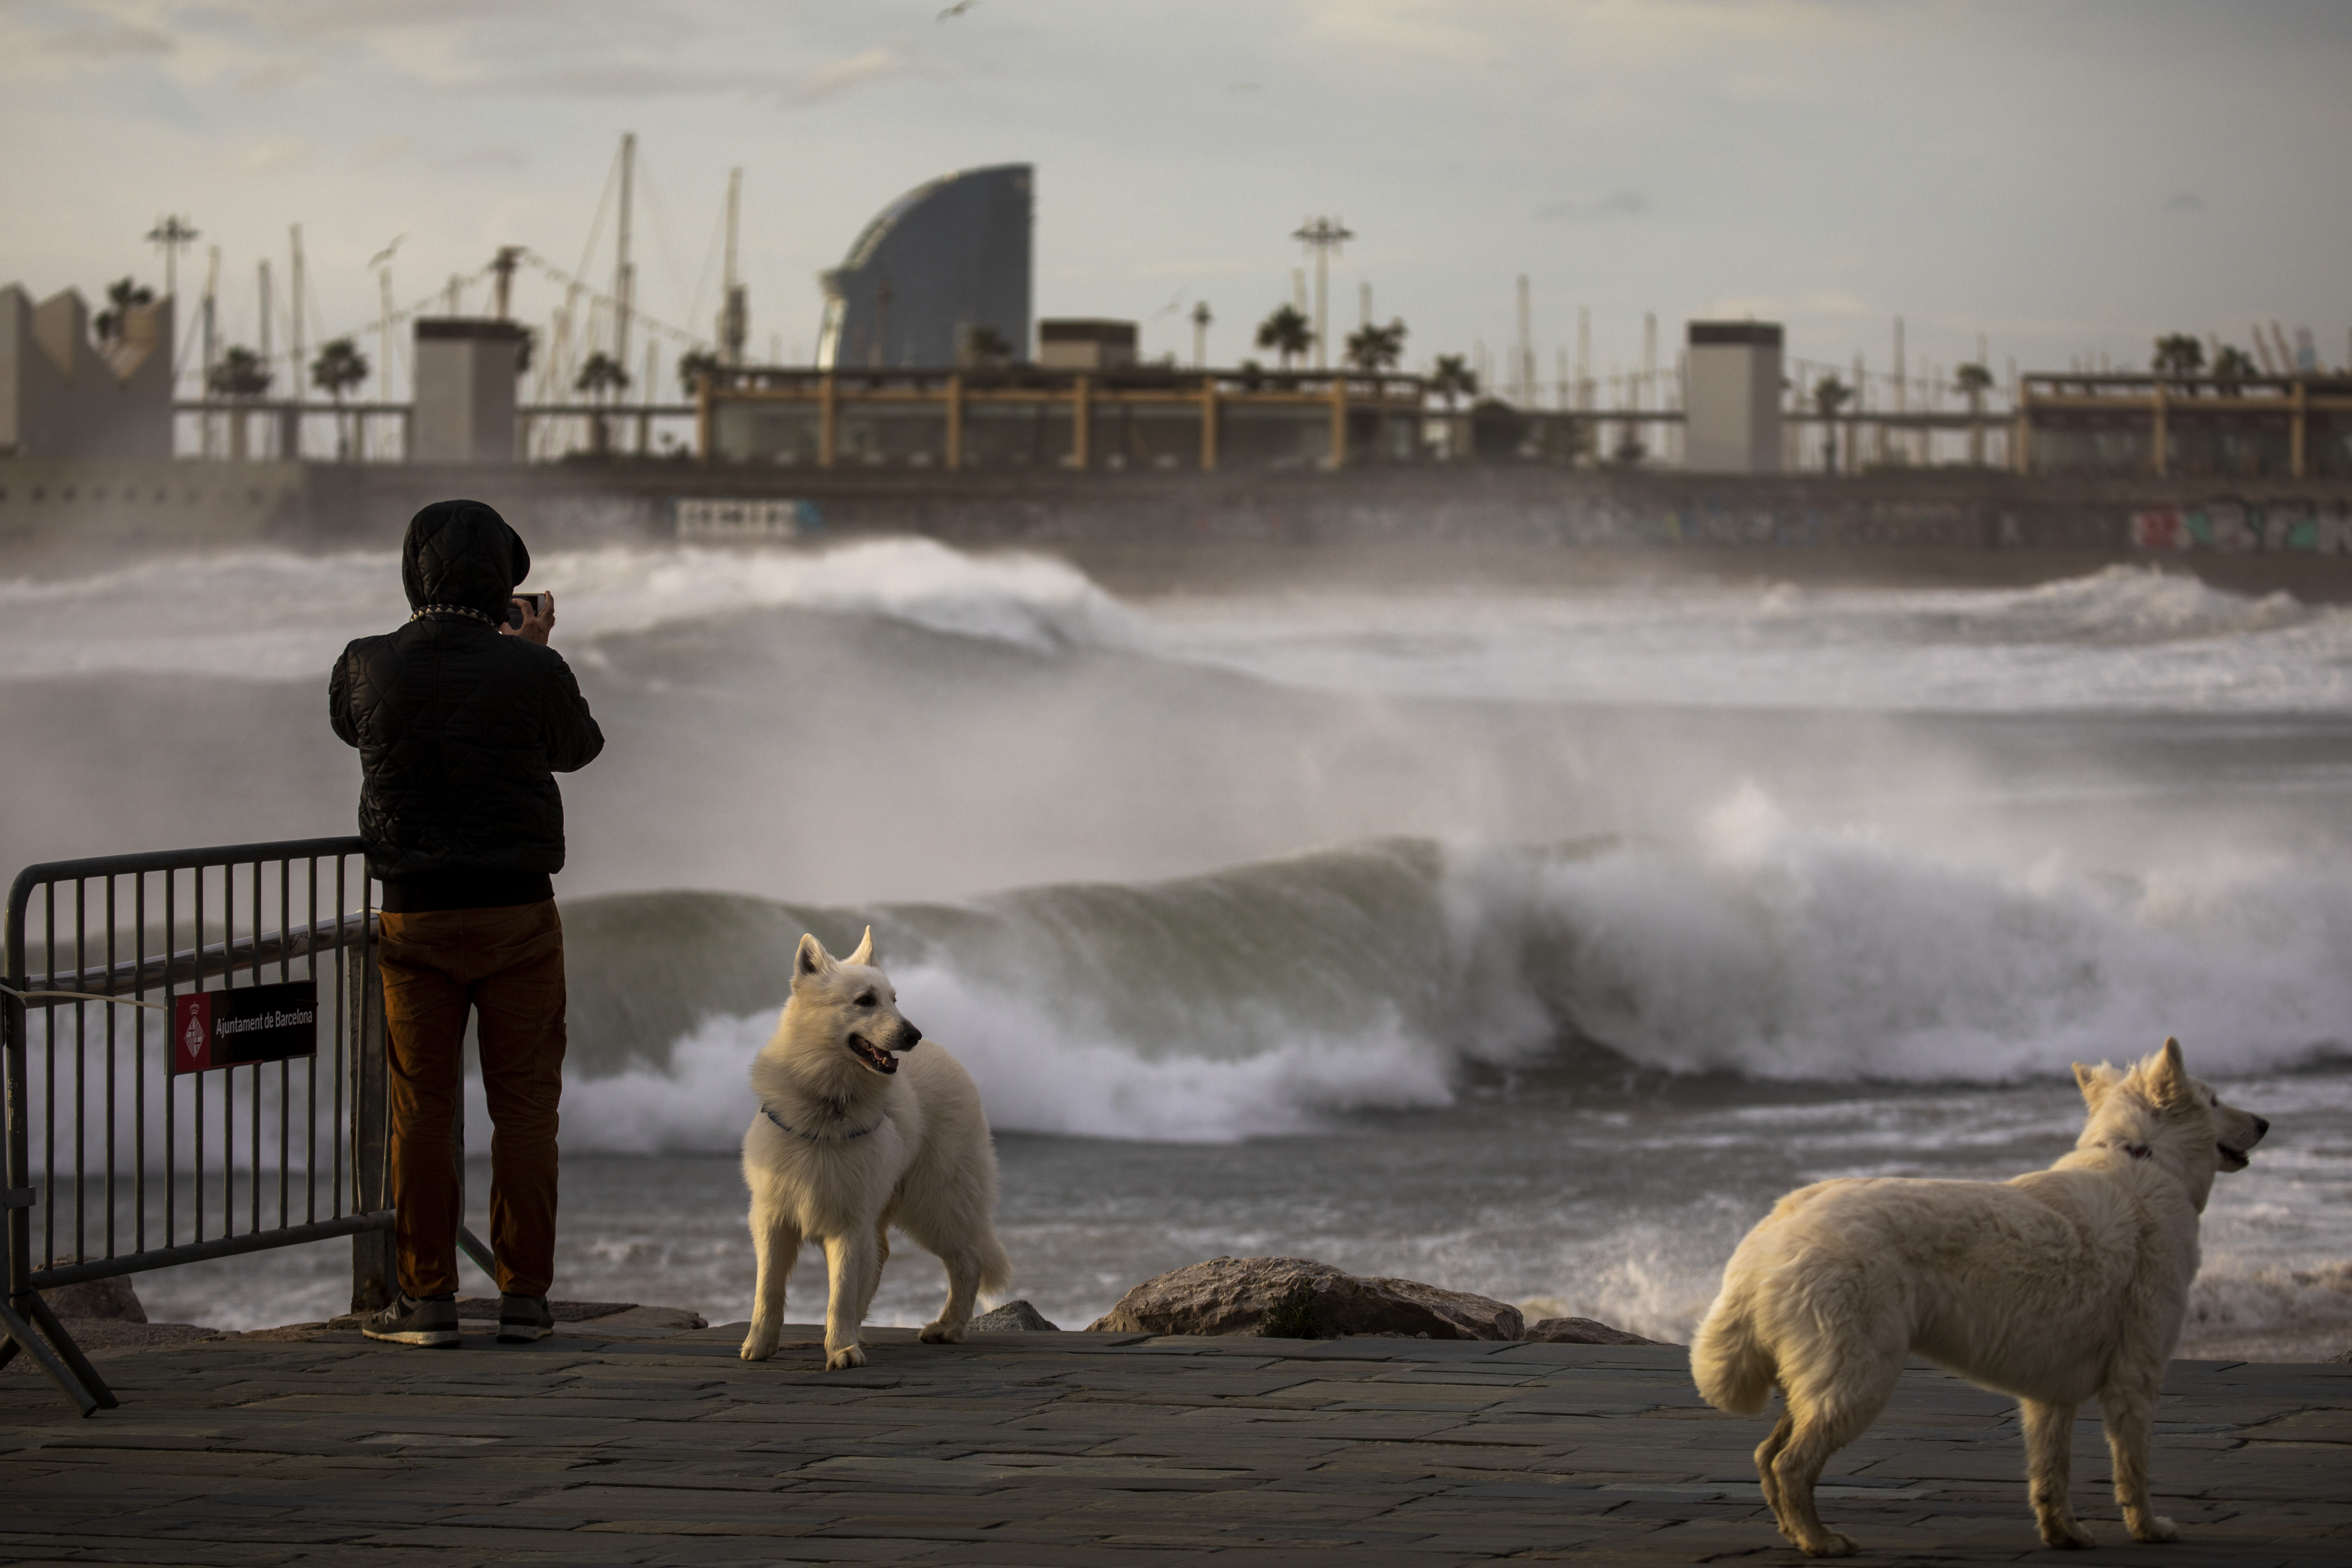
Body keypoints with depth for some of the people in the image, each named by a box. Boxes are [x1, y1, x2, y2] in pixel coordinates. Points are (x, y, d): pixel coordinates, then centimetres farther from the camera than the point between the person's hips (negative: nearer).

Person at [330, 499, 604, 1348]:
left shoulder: (369, 668, -7)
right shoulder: (533, 673, -11)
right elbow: (578, 746, 9)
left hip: (415, 918, 1)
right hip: (517, 911, -1)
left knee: (422, 1110, 7)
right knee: (523, 1104, 7)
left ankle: (426, 1297, 7)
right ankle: (524, 1294, 7)